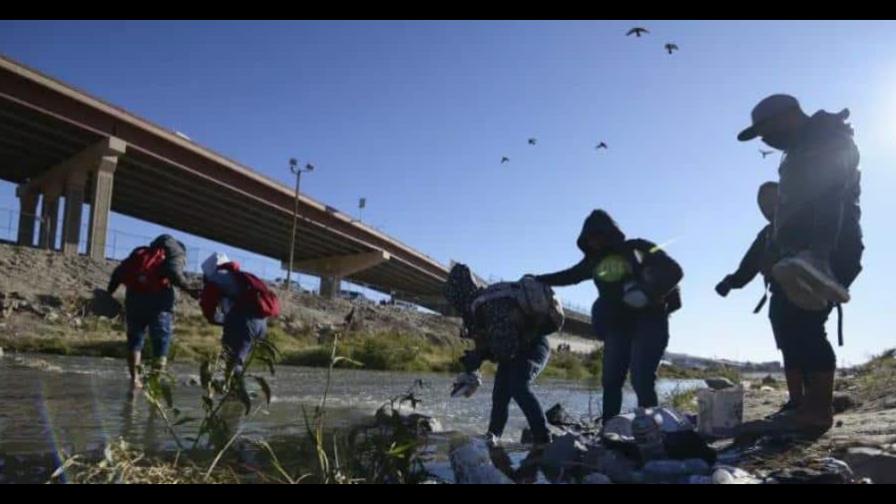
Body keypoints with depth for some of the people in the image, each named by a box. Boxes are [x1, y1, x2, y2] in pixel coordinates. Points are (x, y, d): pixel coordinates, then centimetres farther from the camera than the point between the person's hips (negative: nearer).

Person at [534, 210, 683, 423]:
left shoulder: (638, 249, -3)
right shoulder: (595, 261, 13)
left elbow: (674, 271, -9)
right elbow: (569, 276, 27)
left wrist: (648, 292, -23)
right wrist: (537, 280, 23)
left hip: (648, 320, -5)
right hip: (617, 326, 5)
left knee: (642, 380, -14)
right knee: (611, 380, -1)